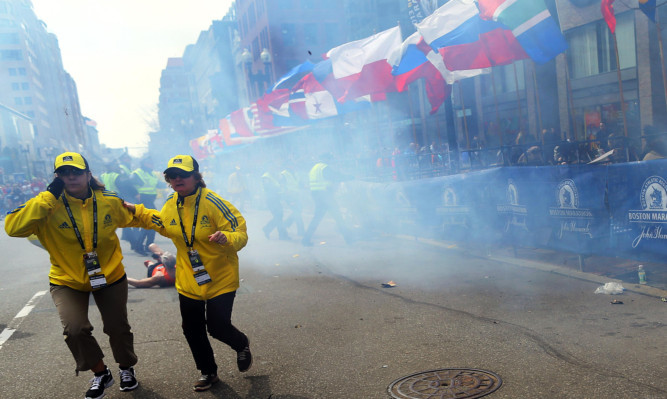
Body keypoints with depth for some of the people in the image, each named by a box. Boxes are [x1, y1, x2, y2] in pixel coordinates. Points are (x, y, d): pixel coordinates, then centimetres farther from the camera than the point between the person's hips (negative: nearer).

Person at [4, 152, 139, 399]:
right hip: (67, 281, -1)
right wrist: (49, 196, -33)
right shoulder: (49, 206, -17)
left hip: (110, 276, 1)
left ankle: (127, 369, 42)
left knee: (118, 327, 11)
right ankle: (100, 374, 12)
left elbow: (129, 217, 11)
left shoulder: (109, 201, -11)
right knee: (75, 330, -17)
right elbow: (13, 227, -32)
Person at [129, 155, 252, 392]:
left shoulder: (213, 203, -22)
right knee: (192, 330, 13)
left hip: (220, 279, -6)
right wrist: (137, 212, 16)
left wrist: (227, 238, -43)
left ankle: (242, 345, 34)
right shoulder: (171, 205, -2)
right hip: (188, 281, 6)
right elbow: (163, 224, 22)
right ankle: (208, 372, 38)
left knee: (217, 327, -3)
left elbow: (240, 234, -22)